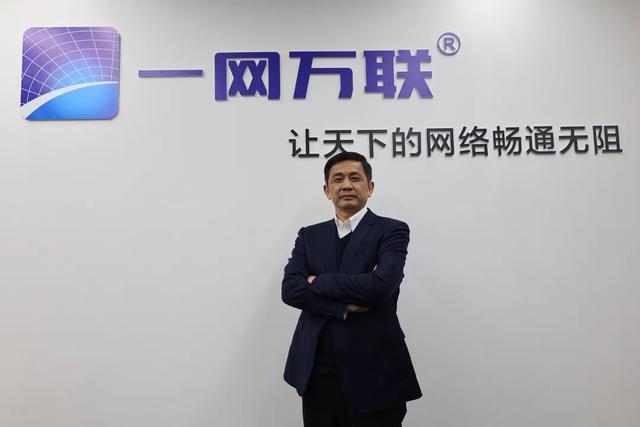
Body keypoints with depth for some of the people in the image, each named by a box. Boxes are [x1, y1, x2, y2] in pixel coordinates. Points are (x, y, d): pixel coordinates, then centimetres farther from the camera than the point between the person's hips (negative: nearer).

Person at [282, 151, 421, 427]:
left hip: (373, 374, -3)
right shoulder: (309, 236, 8)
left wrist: (318, 281, -8)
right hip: (316, 373, 4)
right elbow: (290, 289, -4)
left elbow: (381, 285, -19)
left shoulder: (391, 230, -4)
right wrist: (344, 305, -17)